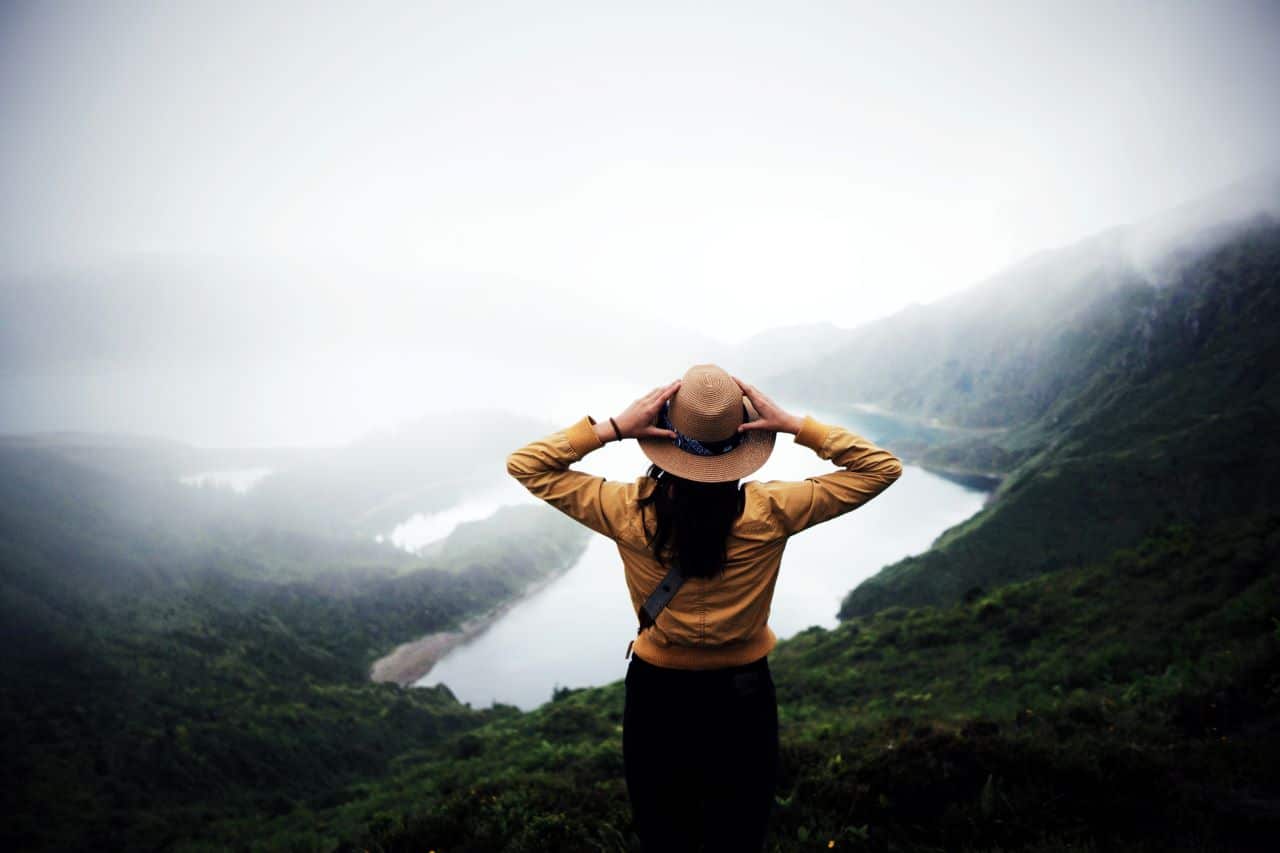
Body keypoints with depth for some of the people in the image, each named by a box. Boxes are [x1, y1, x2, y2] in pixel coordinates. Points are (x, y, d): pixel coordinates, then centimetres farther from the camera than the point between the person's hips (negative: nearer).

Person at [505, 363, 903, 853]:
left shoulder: (630, 512, -21)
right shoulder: (768, 513, -21)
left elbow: (526, 465, -11)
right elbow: (882, 467, -11)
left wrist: (612, 428, -19)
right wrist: (795, 426, -17)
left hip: (657, 693, 0)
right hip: (743, 695, 0)